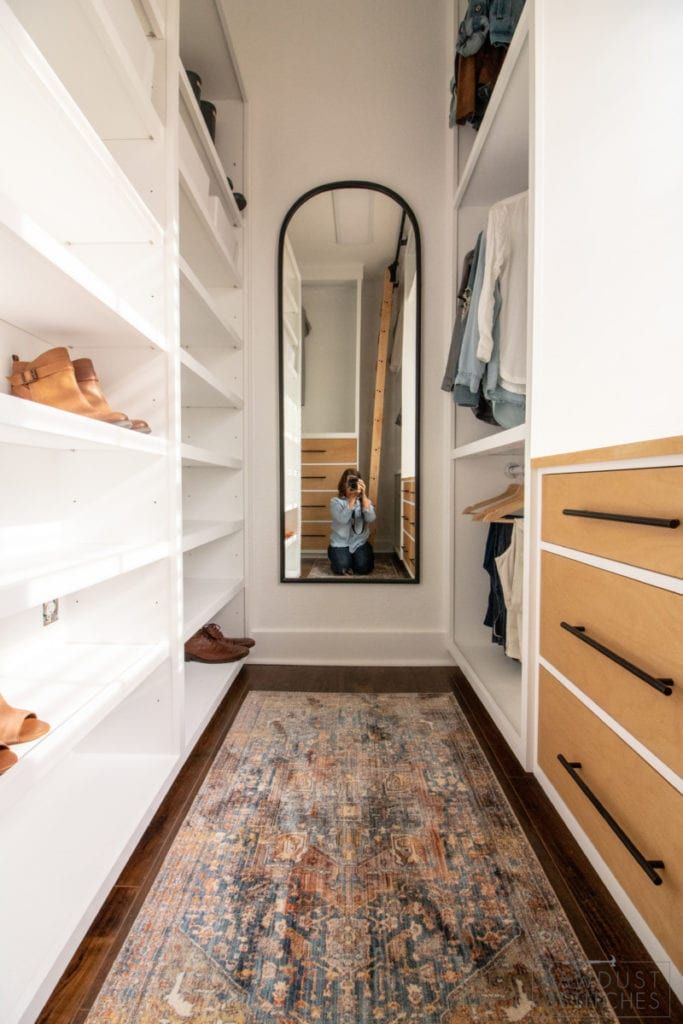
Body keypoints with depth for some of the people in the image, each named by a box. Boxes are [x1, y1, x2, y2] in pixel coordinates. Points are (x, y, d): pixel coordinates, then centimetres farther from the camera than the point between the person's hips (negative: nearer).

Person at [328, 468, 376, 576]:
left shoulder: (364, 501, 3)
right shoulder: (335, 501, -5)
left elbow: (371, 518, -17)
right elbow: (343, 519, -23)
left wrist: (363, 495, -20)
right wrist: (352, 497, -22)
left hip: (360, 543, 2)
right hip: (341, 543, -2)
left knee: (363, 568, -19)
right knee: (342, 569, -22)